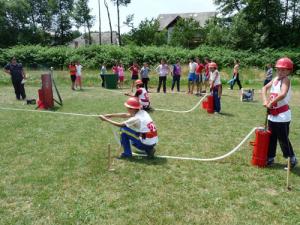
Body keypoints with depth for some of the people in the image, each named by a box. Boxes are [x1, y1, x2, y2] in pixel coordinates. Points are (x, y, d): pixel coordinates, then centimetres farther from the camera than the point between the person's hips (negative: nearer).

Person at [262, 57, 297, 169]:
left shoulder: (286, 80, -16)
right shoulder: (275, 79, 7)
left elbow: (282, 94, -32)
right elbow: (265, 88, 11)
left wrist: (270, 103, -21)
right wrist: (265, 101, -5)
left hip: (282, 115, -8)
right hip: (272, 114, 8)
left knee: (283, 139, 1)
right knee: (271, 138, 16)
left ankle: (292, 159, 19)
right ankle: (270, 157, 29)